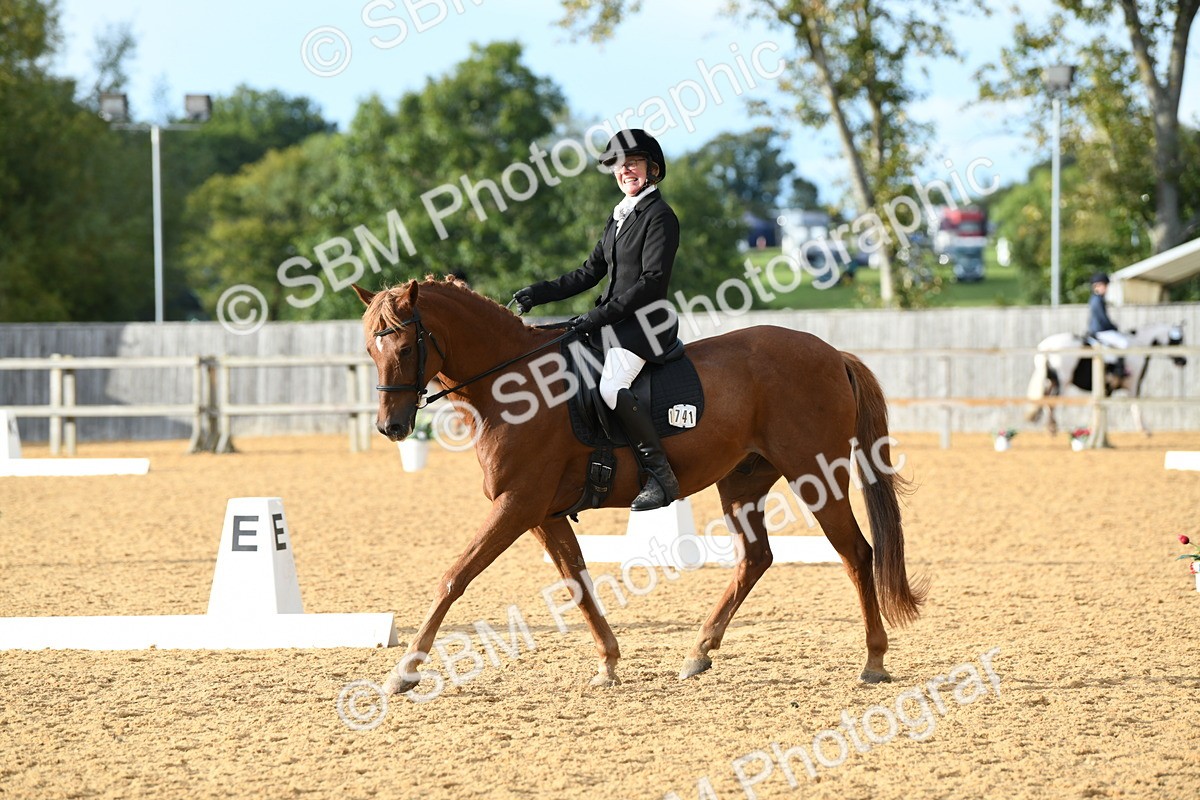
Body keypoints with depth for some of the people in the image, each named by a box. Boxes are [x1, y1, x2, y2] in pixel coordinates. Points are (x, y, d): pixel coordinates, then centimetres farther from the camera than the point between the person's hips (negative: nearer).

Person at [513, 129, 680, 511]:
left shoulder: (659, 215, -9)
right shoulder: (619, 217, 18)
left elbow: (652, 281, -16)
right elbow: (591, 272, 20)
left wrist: (602, 315, -20)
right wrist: (540, 293, 9)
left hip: (645, 320, -10)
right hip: (614, 321, 10)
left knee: (612, 386, -31)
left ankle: (661, 476, -28)